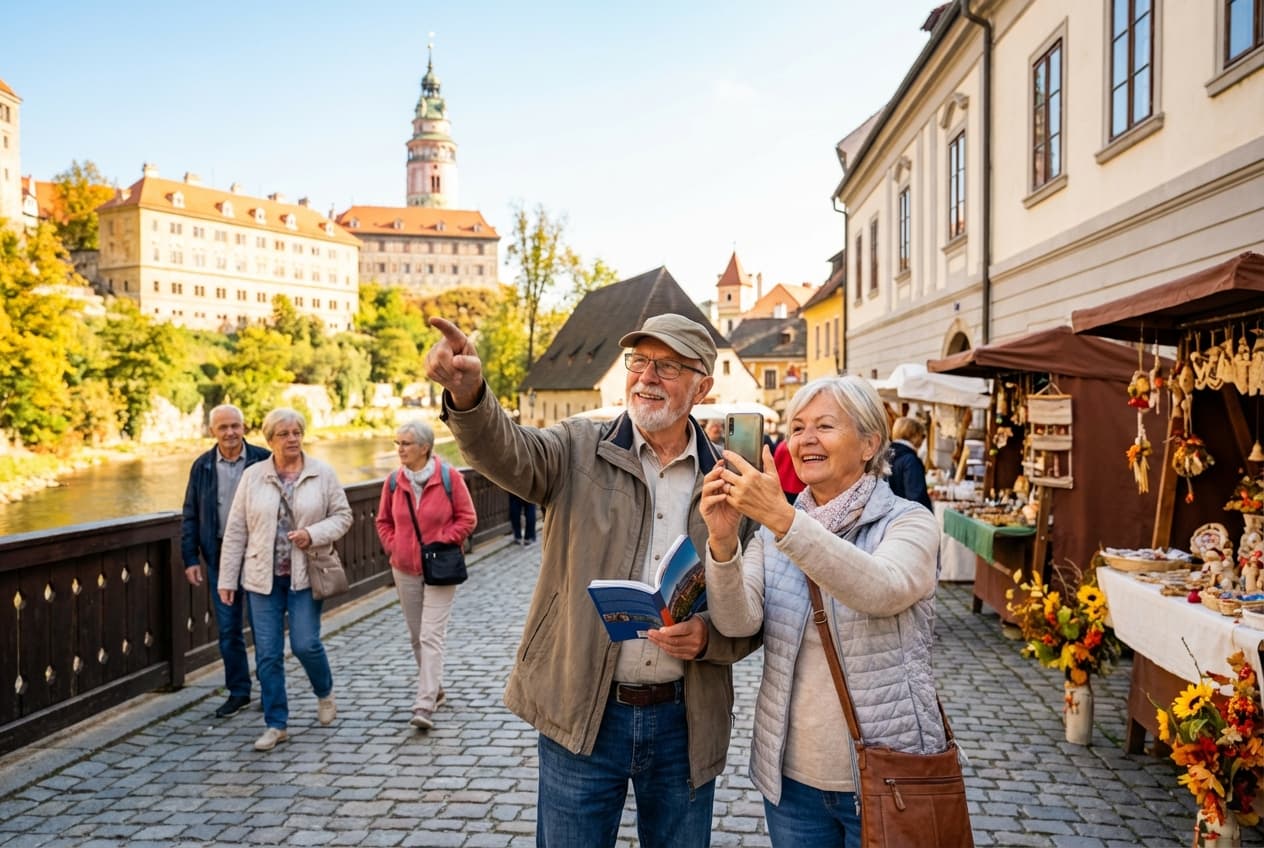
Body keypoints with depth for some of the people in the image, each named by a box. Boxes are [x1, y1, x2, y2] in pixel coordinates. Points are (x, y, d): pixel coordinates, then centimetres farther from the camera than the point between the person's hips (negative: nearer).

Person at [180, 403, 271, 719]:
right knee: (228, 629, 8)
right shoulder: (202, 466, 5)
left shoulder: (263, 461, -5)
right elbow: (190, 516, 9)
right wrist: (190, 559, 3)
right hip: (219, 556, 3)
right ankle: (238, 692, 20)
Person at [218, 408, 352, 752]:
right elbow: (236, 530, 3)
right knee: (267, 653, 4)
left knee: (305, 643, -6)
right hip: (263, 578, 2)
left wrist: (313, 534, -16)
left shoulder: (322, 474, -1)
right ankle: (276, 724, 18)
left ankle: (325, 692, 27)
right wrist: (227, 578, 1)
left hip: (305, 575, -1)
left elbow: (342, 515, 3)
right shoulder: (253, 476, 1)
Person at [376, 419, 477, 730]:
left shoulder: (449, 477, -11)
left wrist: (442, 543, -14)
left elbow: (467, 517, -5)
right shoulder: (394, 481, 1)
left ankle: (424, 706, -11)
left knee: (431, 636, -10)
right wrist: (393, 547, -1)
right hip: (405, 570, 5)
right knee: (416, 637, 15)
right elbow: (384, 521, 14)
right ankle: (434, 689, 33)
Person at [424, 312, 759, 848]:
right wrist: (468, 395, -44)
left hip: (684, 722, 2)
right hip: (580, 718, -1)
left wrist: (709, 636, -15)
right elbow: (508, 452, -24)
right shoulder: (579, 450, -3)